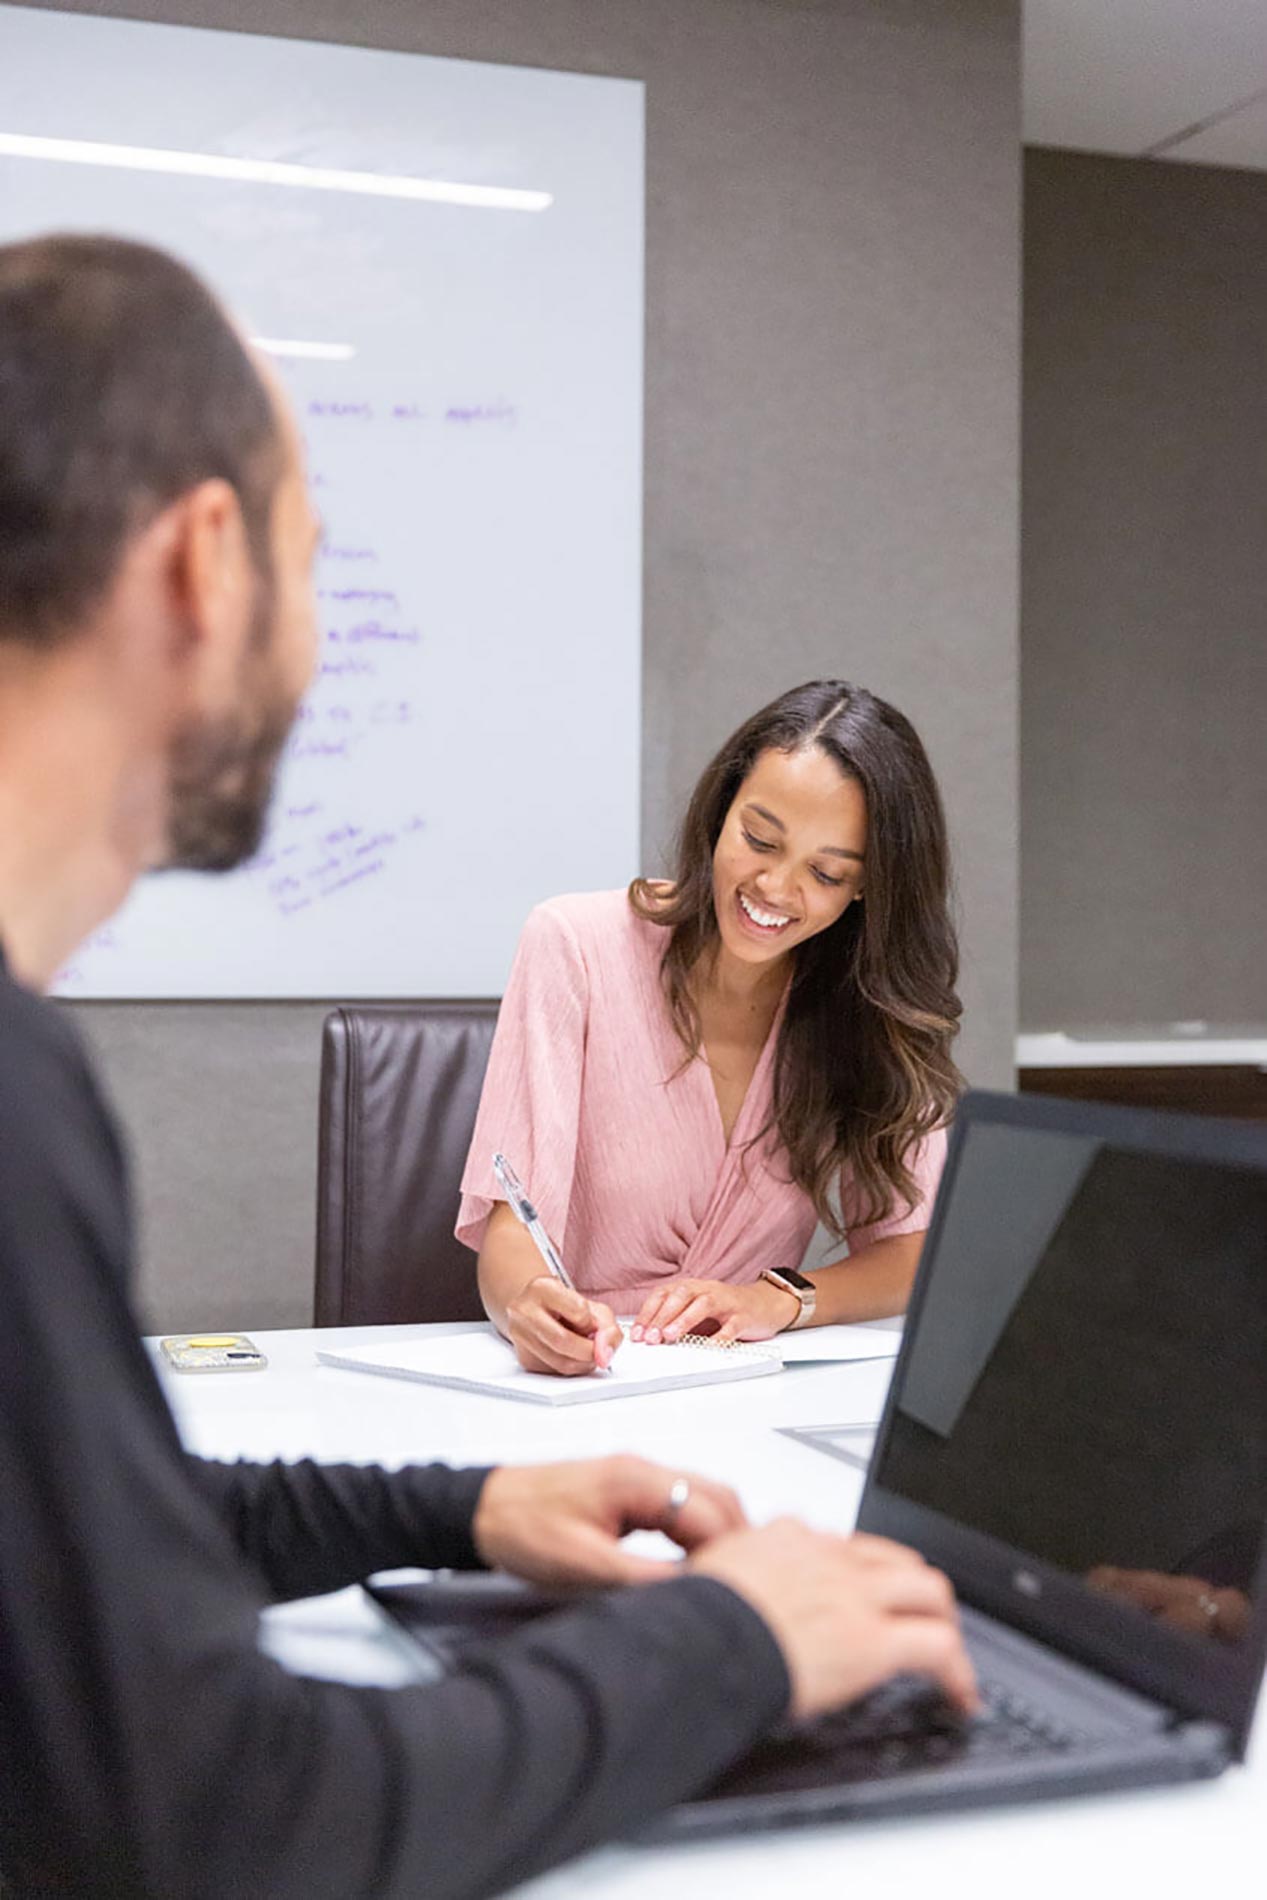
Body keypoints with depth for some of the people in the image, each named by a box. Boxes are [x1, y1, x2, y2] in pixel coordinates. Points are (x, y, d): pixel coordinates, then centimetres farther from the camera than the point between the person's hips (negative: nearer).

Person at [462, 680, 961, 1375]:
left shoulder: (880, 1002, 2)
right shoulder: (575, 946, -8)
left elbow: (906, 1254, -2)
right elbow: (511, 1228, -13)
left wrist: (781, 1300, -22)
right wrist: (530, 1304, -36)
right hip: (572, 1381, -1)